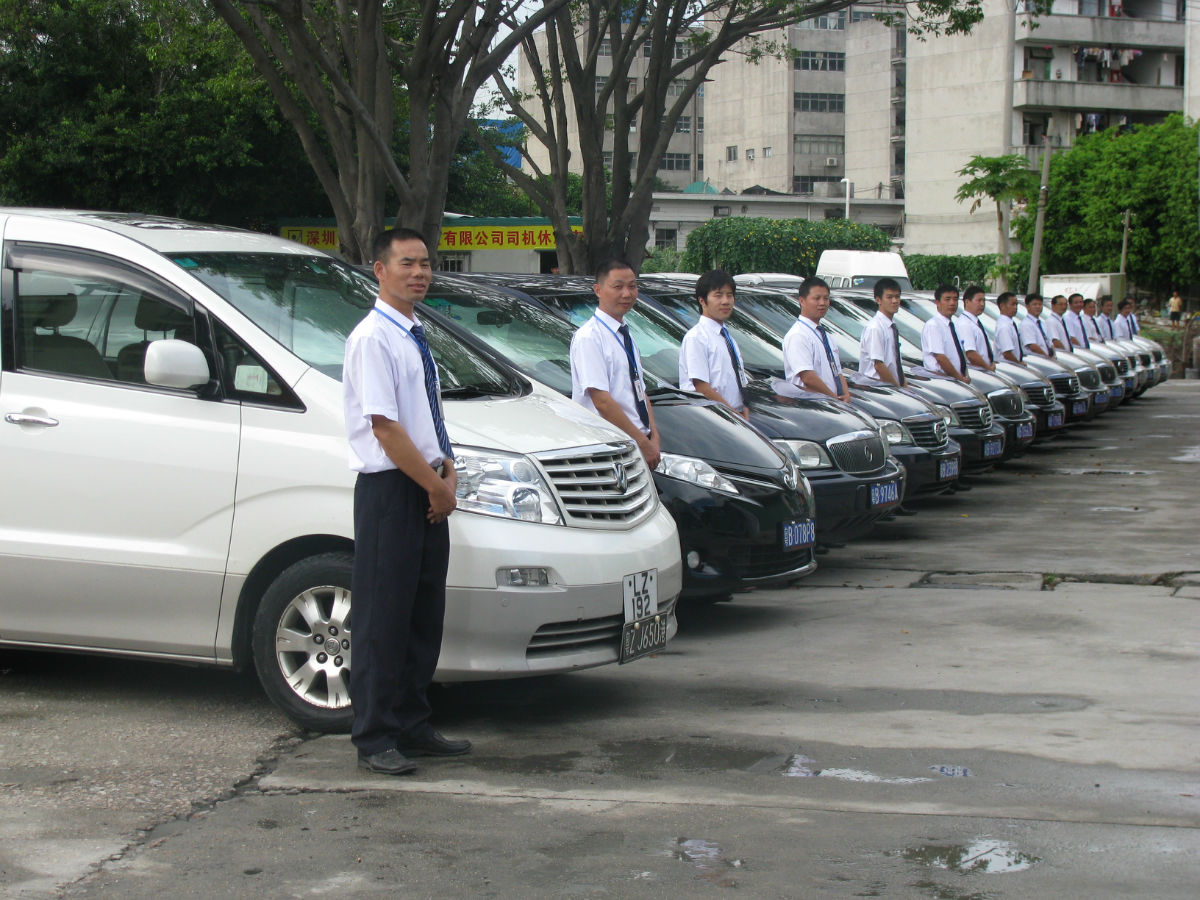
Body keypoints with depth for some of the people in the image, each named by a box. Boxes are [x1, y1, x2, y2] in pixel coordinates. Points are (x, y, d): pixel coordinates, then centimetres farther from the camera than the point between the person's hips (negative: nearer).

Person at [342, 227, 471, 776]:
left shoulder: (414, 338, 15)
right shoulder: (373, 339, -12)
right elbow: (385, 427, -18)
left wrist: (448, 472, 3)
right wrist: (435, 483, -13)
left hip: (428, 493, 9)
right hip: (389, 490, -9)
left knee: (425, 615, 12)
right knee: (384, 618, -4)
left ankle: (413, 729, 21)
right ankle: (375, 739, 2)